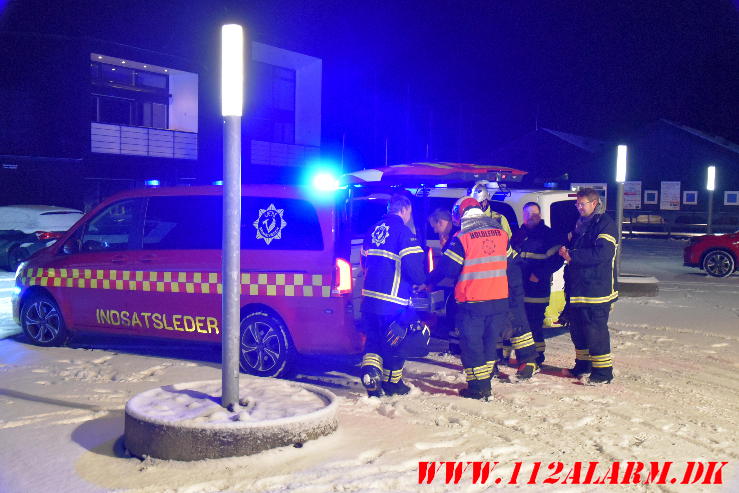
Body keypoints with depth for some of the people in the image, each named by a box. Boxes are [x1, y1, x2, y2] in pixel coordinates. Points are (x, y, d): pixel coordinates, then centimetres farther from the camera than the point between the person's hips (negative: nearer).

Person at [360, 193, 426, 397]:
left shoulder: (373, 230, 12)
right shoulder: (402, 231, -12)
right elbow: (413, 265, -16)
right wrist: (421, 281, 4)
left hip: (369, 295, 7)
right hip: (393, 299, -6)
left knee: (374, 338, 16)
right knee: (394, 340, 8)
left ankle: (370, 372, -2)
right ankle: (392, 382, 21)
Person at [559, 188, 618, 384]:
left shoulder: (605, 223, -10)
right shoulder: (579, 224, 17)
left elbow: (603, 254, -22)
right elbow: (570, 246, 24)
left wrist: (572, 255, -20)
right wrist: (564, 251, -1)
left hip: (596, 289, -8)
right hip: (576, 287, 8)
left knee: (595, 330, -6)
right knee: (577, 328, 15)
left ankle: (603, 371, 3)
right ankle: (583, 364, 29)